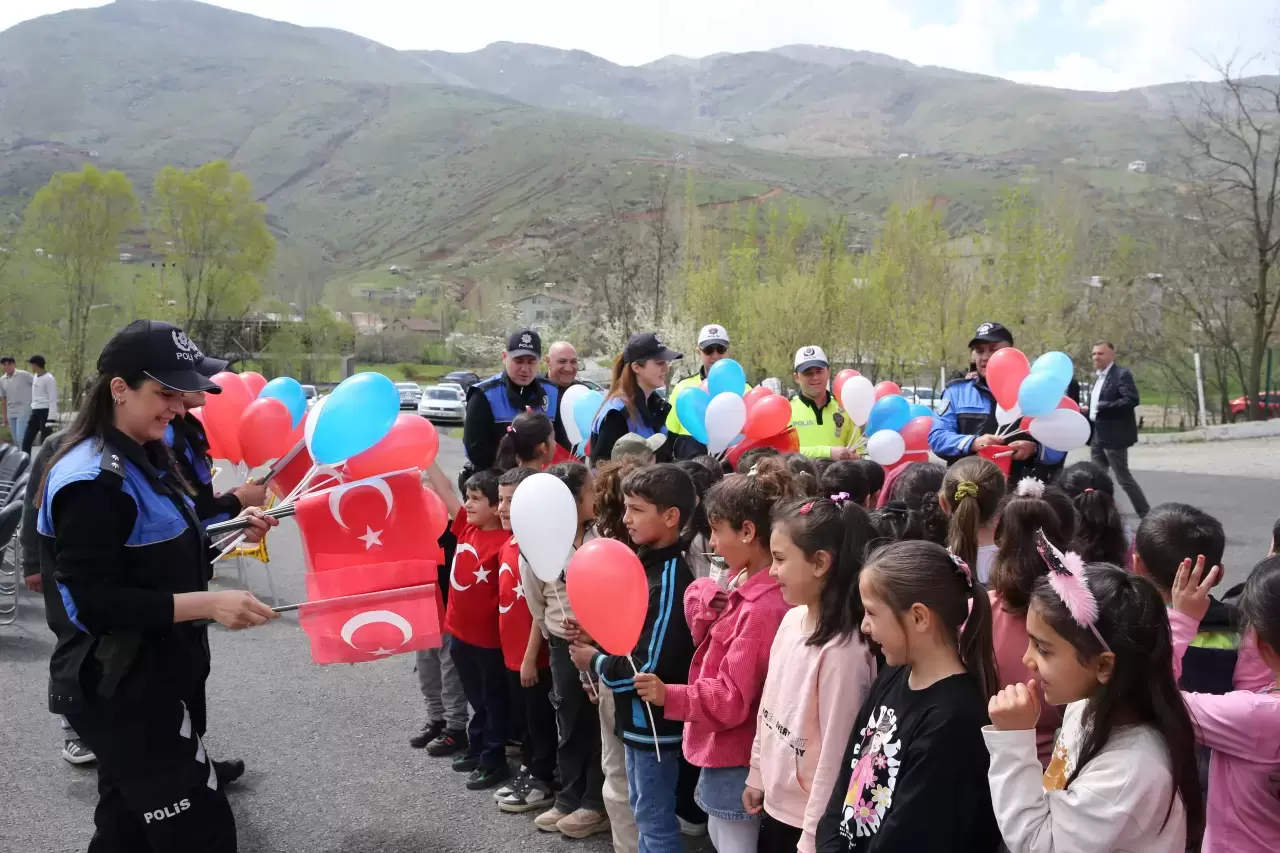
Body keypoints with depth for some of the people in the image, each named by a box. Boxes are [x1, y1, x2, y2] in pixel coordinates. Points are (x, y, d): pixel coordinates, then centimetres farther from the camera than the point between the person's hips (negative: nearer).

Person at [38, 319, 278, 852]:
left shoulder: (143, 459, 10)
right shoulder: (92, 480, -20)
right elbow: (96, 604, -25)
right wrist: (208, 604, -28)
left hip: (151, 681, 10)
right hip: (118, 692, -10)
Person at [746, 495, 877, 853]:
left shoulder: (844, 649, -25)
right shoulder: (791, 619, -2)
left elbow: (836, 753, -21)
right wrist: (757, 774, 15)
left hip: (809, 820, -7)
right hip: (775, 804, 7)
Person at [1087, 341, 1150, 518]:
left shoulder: (1122, 374, -11)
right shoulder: (1099, 377, 16)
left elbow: (1132, 399, -23)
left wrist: (1101, 407, -26)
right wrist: (1088, 410, 1)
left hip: (1114, 436, -9)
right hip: (1097, 436, 9)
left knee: (1124, 478, -3)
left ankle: (1147, 515, 8)